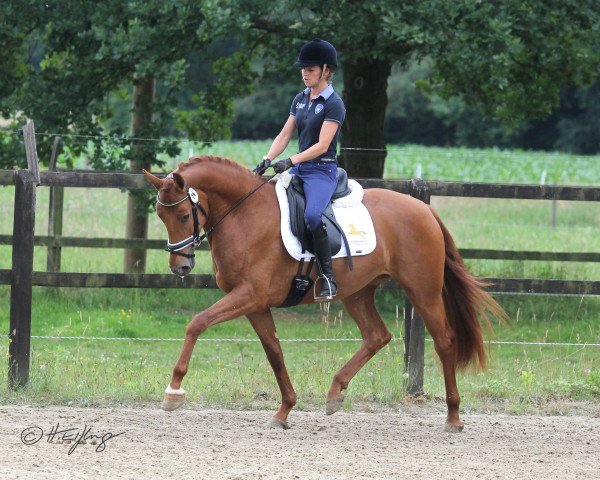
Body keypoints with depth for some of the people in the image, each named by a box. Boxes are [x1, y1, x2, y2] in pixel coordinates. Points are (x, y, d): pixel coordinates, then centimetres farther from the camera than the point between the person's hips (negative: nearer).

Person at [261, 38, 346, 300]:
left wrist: (290, 161, -24)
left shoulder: (333, 104, -10)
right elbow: (285, 135, 12)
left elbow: (322, 145, -17)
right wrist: (267, 160, -4)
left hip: (322, 170, -8)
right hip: (299, 168, 8)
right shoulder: (300, 99, 14)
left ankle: (328, 276, -24)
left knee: (312, 214, -32)